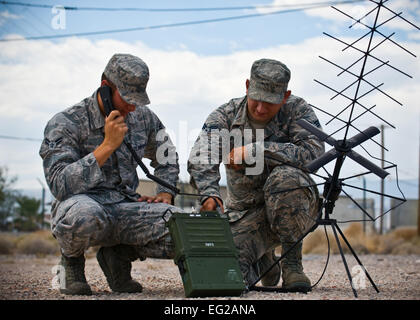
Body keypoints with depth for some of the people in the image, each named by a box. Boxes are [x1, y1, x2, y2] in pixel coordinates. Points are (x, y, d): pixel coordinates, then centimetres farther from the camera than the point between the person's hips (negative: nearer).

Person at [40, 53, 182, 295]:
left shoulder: (143, 118, 8)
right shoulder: (64, 125, -9)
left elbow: (167, 158, 27)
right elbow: (60, 186, -22)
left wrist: (165, 194, 8)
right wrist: (107, 146, -23)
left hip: (127, 207, 5)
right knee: (84, 213, -43)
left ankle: (120, 254, 5)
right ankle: (72, 260, -5)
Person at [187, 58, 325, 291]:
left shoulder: (296, 110, -8)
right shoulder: (225, 116, -5)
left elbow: (313, 151, -26)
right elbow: (200, 158, -22)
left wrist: (254, 151, -27)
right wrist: (210, 193, -44)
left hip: (294, 208, -2)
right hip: (246, 214, 2)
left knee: (285, 176, -35)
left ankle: (292, 263, -16)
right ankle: (264, 261, 16)